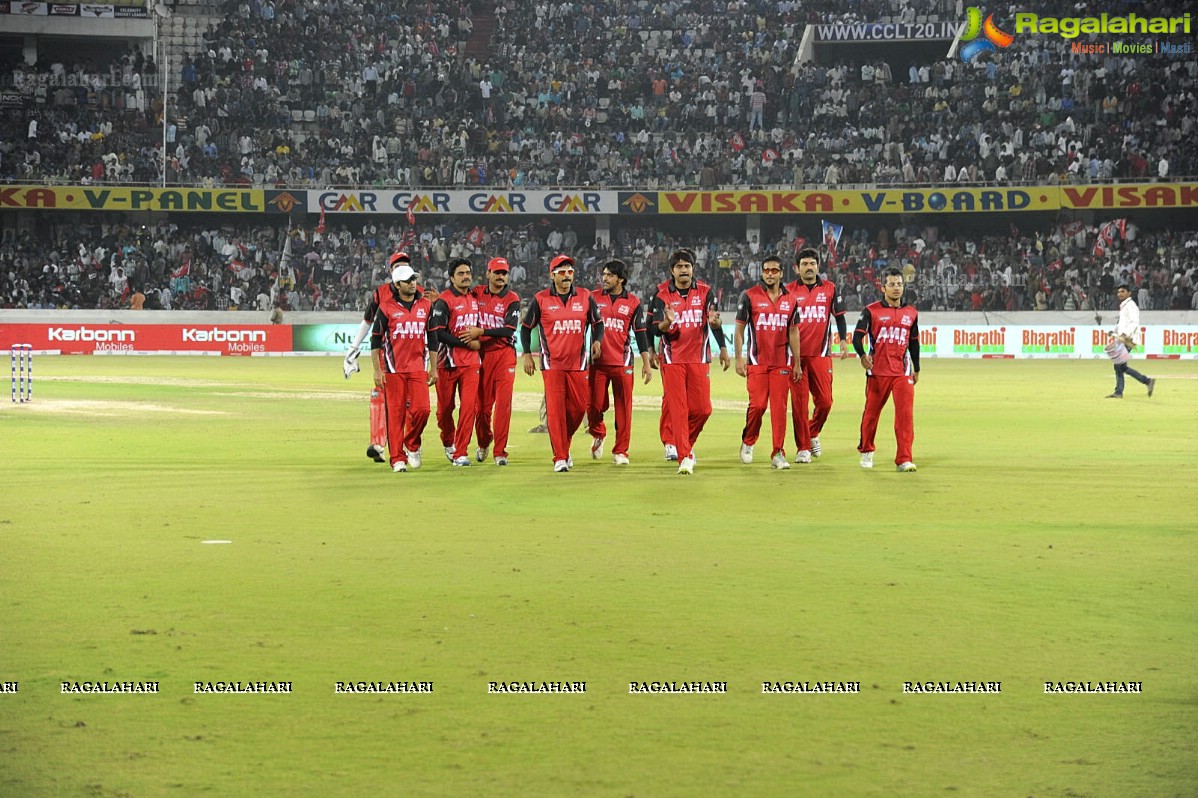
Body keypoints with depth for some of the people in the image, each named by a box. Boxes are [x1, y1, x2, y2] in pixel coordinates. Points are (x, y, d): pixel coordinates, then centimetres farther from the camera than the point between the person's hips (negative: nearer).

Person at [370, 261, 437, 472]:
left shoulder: (425, 306, 9)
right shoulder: (386, 307, -2)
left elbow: (431, 338, 15)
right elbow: (375, 340, 1)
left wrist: (433, 368, 11)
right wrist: (377, 370, -5)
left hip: (418, 367, 3)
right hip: (393, 368, -3)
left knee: (421, 409, -8)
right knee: (395, 413, -3)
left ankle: (412, 445, 18)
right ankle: (398, 458, 3)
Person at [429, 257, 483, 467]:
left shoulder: (474, 298, 13)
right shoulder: (444, 300, -8)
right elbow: (438, 332, -16)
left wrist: (478, 332, 6)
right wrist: (467, 343, -13)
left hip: (470, 362, 5)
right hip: (448, 361, -5)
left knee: (469, 406, -5)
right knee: (445, 408, 5)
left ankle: (460, 453, -1)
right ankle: (448, 442, 32)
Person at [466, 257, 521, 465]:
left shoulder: (512, 299, -2)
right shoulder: (476, 294, 7)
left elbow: (509, 330, -13)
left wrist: (480, 332, -20)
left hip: (504, 353, -2)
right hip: (481, 354, 2)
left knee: (503, 403, -8)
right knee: (482, 404, 5)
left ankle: (500, 452, -3)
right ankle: (483, 443, 30)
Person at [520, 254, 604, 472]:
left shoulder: (586, 297, 5)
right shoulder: (540, 299, 0)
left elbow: (597, 323, 15)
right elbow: (526, 327, 9)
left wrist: (597, 341, -5)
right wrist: (527, 355, 2)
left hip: (578, 364, 2)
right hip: (552, 363, -2)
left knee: (579, 407, 3)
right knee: (555, 409, -7)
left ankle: (563, 445, 27)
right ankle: (560, 458, -4)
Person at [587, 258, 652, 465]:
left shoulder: (633, 302, 5)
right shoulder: (594, 299, 8)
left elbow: (640, 334, 6)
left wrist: (646, 364, 3)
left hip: (622, 362, 0)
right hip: (597, 361, 1)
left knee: (623, 408, -1)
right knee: (595, 405, -2)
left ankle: (620, 451, 8)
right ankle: (598, 434, 29)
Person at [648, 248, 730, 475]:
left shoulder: (705, 291, 3)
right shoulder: (662, 294, -1)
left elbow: (715, 322, 1)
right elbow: (656, 329, -5)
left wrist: (718, 335, -18)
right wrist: (667, 323, -27)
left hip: (699, 358, 2)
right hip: (672, 358, -2)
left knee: (702, 409, -1)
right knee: (678, 408, -6)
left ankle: (686, 442, 25)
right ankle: (685, 457, -4)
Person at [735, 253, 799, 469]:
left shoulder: (790, 299, 9)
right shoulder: (750, 296, -1)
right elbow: (739, 329, 2)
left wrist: (797, 362, 12)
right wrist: (739, 358, -5)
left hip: (782, 362, 2)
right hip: (757, 361, -2)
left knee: (779, 407, -2)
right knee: (757, 405, -8)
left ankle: (778, 454, 2)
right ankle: (748, 442, 18)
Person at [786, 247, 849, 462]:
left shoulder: (830, 289, 8)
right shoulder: (789, 291, 4)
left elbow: (839, 315, 12)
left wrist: (843, 340, -2)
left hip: (821, 354, 1)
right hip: (796, 354, -1)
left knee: (824, 401, -2)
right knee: (799, 401, -4)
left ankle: (813, 434, 26)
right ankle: (802, 448, 3)